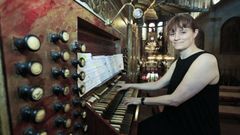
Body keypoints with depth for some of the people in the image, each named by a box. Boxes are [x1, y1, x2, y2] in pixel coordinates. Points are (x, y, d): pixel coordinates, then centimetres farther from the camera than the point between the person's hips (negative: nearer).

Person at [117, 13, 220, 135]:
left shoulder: (206, 60, -24)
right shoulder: (179, 61, 3)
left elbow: (175, 100, -26)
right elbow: (158, 85, 8)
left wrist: (141, 100, -14)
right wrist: (131, 85, 13)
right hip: (177, 119, 7)